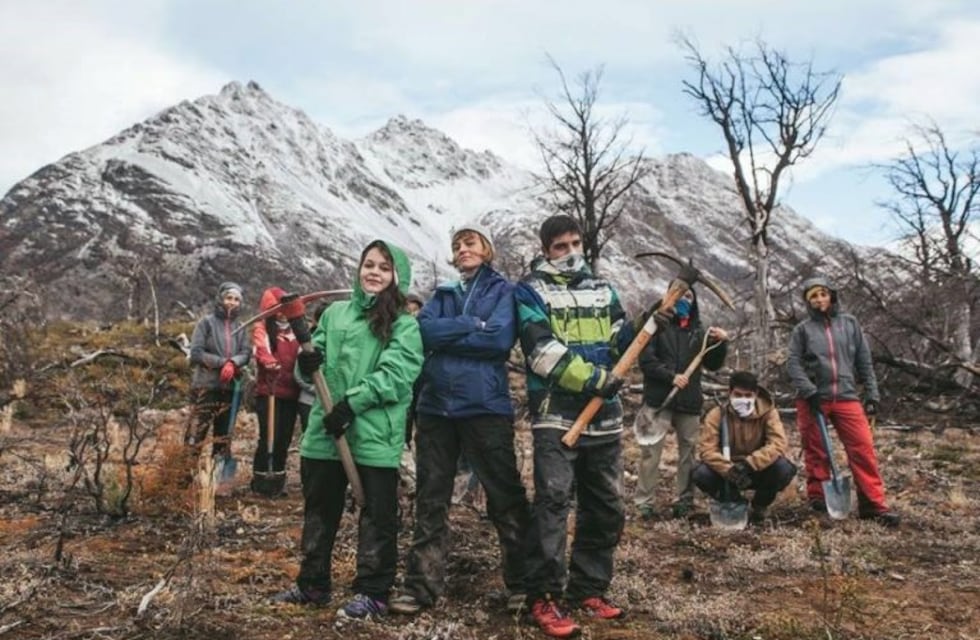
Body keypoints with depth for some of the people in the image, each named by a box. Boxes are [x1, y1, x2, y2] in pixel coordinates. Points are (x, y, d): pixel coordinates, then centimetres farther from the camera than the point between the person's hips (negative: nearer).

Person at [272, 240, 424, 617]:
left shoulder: (405, 325, -2)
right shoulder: (334, 313, 13)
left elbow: (395, 375, -14)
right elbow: (317, 361, 13)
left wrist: (351, 403, -21)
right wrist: (308, 364, -11)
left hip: (375, 435, -5)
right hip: (325, 430, 5)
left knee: (377, 515, 4)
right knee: (319, 510, 16)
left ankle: (373, 593, 16)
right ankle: (312, 585, 31)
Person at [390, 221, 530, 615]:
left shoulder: (504, 291, 5)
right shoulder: (442, 295, 18)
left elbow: (501, 338, -13)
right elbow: (423, 330, -1)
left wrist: (446, 335, -7)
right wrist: (472, 326, -11)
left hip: (485, 406, -4)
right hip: (435, 406, 5)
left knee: (505, 497, 2)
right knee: (430, 499, 8)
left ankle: (522, 584, 15)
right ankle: (422, 586, 16)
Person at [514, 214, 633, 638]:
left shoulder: (603, 291, 16)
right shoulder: (531, 291, 0)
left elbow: (622, 343, 13)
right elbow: (543, 351, -14)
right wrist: (592, 378, -21)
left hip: (603, 415, 6)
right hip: (556, 415, -6)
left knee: (605, 507, 10)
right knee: (553, 501, -13)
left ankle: (588, 590, 22)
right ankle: (543, 598, -6)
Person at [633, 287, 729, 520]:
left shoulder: (698, 331, 12)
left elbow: (712, 364, 11)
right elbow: (646, 360, -8)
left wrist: (721, 343, -6)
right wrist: (671, 376, -18)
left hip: (689, 402, 4)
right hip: (658, 399, -4)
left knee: (688, 451, 8)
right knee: (651, 451, -4)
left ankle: (684, 500, 16)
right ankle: (645, 502, 0)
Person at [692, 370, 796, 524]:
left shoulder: (768, 412, -12)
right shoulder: (717, 414, -13)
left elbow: (778, 444, -25)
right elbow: (707, 448, -22)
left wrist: (749, 464, -38)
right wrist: (729, 470, -39)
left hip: (758, 471, 0)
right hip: (727, 472, 0)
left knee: (785, 469, -30)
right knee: (700, 474, -30)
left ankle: (759, 506, 0)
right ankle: (734, 504, 2)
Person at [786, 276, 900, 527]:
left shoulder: (849, 323, 11)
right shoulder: (802, 329, 5)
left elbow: (864, 361, 12)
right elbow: (793, 363, -1)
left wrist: (872, 394, 7)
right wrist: (809, 392, -14)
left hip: (846, 397, 1)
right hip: (812, 399, -1)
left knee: (863, 448, -7)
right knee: (815, 451, 6)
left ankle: (874, 504, -4)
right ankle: (818, 496, 19)